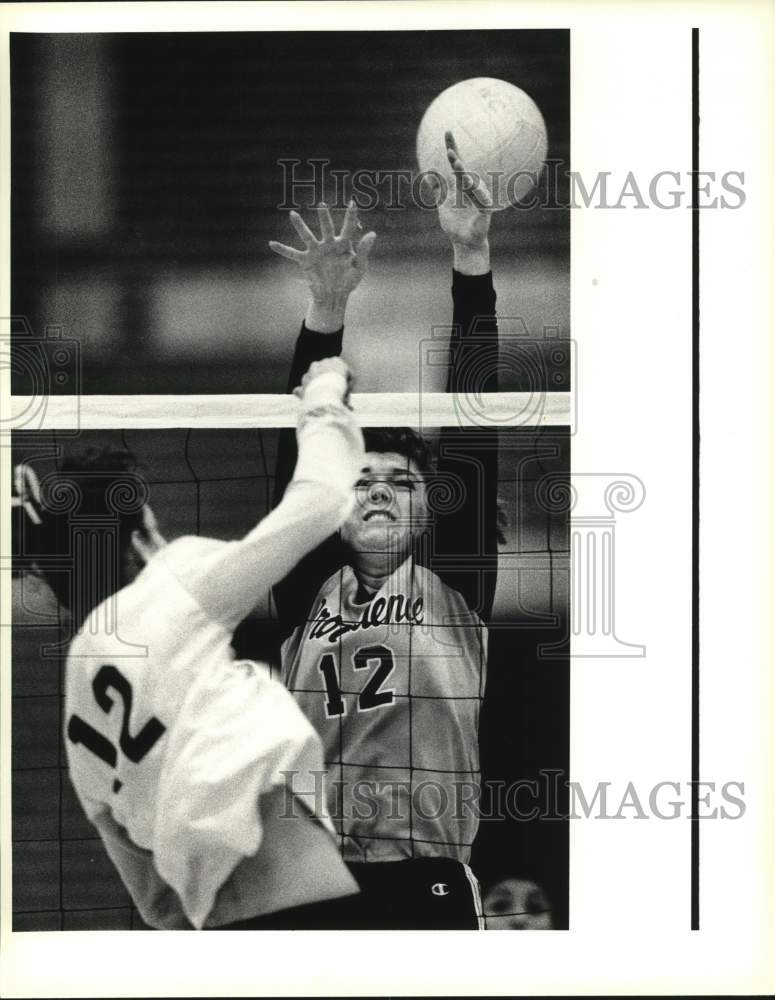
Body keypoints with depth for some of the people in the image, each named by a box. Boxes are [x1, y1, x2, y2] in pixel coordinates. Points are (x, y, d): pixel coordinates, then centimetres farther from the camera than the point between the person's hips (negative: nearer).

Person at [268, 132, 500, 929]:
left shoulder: (455, 582, 7)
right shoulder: (309, 588, 11)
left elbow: (472, 430, 1)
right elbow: (300, 453, 2)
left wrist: (472, 262, -5)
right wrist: (327, 311, -9)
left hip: (432, 885, -1)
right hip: (312, 883, 2)